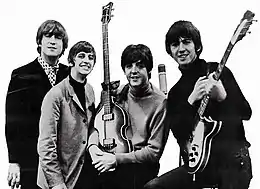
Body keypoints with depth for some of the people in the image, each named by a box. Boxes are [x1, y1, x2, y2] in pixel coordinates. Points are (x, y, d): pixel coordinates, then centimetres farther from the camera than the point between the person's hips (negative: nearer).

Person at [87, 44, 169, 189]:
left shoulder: (159, 102, -10)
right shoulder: (117, 94, 6)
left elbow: (154, 151, -11)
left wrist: (116, 159, -14)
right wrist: (93, 145, -7)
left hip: (140, 168, -4)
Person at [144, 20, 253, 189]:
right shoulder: (175, 92, 12)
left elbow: (246, 112, -5)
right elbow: (177, 130, -2)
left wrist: (222, 97, -23)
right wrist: (192, 99, -15)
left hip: (231, 158, -4)